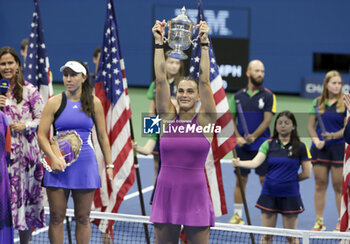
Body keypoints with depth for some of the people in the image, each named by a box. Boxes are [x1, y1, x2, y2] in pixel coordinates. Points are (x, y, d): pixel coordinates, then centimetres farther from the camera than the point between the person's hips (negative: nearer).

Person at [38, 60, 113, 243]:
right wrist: (54, 158, -15)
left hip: (85, 164, 1)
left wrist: (109, 165, 8)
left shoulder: (94, 103, 6)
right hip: (58, 164, -1)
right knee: (56, 217, 2)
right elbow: (41, 135, -1)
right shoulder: (54, 102, 1)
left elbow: (102, 136, 11)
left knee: (82, 218, 5)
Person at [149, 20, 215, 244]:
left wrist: (204, 43, -8)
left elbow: (204, 80, -5)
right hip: (166, 194, 2)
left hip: (195, 195, -2)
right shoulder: (168, 118, 6)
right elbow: (161, 79, 1)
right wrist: (159, 43, -2)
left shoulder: (204, 121, 1)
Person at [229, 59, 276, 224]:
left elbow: (267, 120, -7)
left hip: (262, 145, -2)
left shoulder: (268, 96, 0)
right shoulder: (238, 96, 8)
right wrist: (238, 137, -5)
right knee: (240, 180, 6)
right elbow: (231, 118, 11)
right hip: (242, 147, 2)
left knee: (265, 180, -2)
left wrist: (253, 136, -18)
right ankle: (237, 215, 14)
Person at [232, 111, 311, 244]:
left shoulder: (300, 147, -2)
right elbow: (255, 162, -13)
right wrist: (239, 163, -30)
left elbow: (306, 173, 1)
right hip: (269, 194, 2)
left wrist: (290, 179, 4)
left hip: (290, 196, -2)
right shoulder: (268, 144, 2)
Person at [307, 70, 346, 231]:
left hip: (338, 147, -3)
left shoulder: (344, 103, -2)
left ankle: (341, 222, 9)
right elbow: (310, 125, 9)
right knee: (320, 185, 6)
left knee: (339, 186, 0)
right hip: (320, 148, 3)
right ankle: (319, 221, 14)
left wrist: (333, 136, -21)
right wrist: (316, 140, -8)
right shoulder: (317, 102, 7)